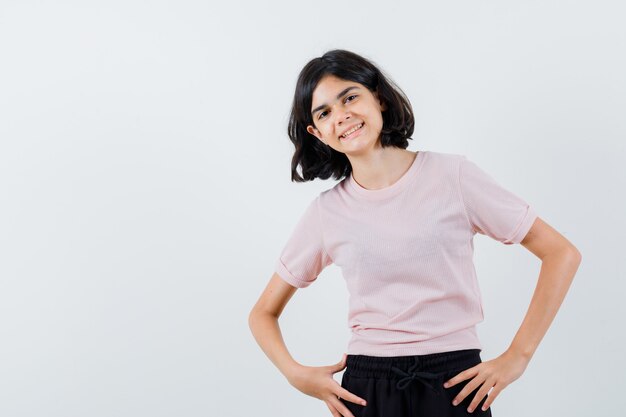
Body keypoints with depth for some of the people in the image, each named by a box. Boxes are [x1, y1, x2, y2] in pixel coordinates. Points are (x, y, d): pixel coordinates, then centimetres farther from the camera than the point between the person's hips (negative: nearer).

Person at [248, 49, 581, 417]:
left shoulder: (453, 176, -4)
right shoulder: (326, 212, 1)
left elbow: (562, 253, -3)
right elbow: (263, 313, 11)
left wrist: (518, 356, -8)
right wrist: (295, 373, -7)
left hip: (455, 383, -1)